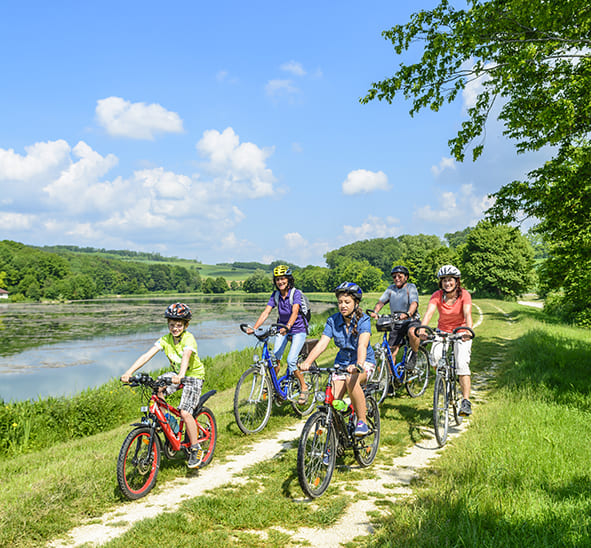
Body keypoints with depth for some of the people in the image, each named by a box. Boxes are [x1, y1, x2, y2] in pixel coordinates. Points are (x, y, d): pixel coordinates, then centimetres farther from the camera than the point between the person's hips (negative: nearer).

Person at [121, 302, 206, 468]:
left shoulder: (189, 338, -23)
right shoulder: (165, 340, -9)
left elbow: (186, 357, -42)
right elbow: (147, 355, -20)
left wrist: (180, 376, -60)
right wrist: (129, 372, -34)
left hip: (194, 376, -5)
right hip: (176, 373, 5)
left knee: (185, 413, -18)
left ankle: (196, 449, 1)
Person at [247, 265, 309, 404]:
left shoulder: (296, 293, -19)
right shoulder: (275, 295, -5)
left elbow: (295, 312, -34)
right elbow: (266, 312, -14)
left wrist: (287, 326, -52)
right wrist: (253, 328, -28)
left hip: (298, 329, -4)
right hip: (282, 328, 4)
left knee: (291, 361, -17)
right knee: (274, 357, -13)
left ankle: (304, 387, 5)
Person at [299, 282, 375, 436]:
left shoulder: (363, 320, -17)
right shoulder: (333, 321, -7)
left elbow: (362, 345, -33)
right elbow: (322, 343, -18)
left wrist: (358, 365, -52)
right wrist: (307, 362, -35)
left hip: (364, 362, -4)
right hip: (342, 362, 4)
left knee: (352, 380, -36)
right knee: (333, 399, -13)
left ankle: (362, 421, -19)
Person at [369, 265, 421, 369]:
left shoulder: (411, 287, -3)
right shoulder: (391, 289, 10)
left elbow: (414, 303, -20)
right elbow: (381, 301, -1)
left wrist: (407, 314, -41)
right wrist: (375, 312, -23)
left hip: (411, 321, -4)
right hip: (396, 324, 4)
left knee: (412, 333, -38)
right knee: (391, 352, -3)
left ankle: (414, 355, -12)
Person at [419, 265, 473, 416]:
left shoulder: (464, 295, -14)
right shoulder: (437, 296, -11)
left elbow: (468, 314, -29)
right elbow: (429, 312, -26)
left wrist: (468, 331, -48)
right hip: (443, 332, 2)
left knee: (462, 364, -19)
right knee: (436, 355, -25)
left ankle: (466, 402, -15)